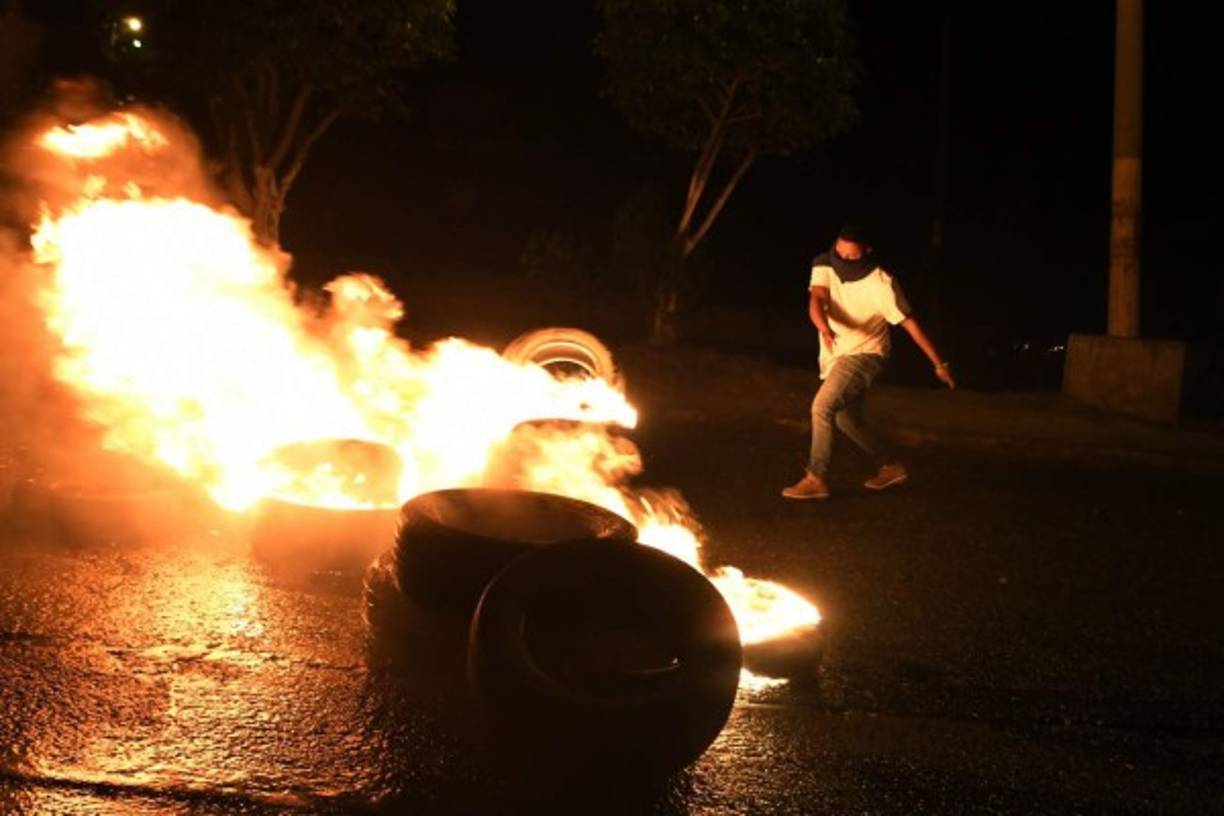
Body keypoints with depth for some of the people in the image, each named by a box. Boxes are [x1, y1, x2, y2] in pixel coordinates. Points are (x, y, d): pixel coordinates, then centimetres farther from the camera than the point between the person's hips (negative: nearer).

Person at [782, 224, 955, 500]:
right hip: (836, 356, 7)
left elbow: (909, 323, -16)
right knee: (847, 419, 19)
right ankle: (890, 467, 36)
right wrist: (824, 329, -48)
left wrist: (939, 364, -13)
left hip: (864, 356, -7)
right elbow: (816, 301, -25)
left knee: (822, 407, -23)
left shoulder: (881, 285, -21)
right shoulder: (825, 266, -9)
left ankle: (815, 479, -14)